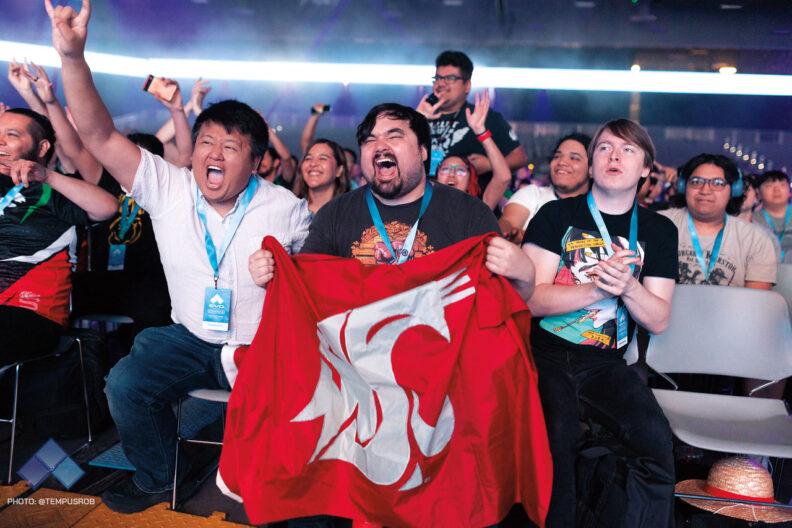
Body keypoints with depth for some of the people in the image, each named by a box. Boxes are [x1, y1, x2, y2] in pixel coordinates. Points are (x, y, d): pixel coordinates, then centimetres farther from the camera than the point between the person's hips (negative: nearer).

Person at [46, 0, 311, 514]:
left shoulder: (286, 208, -7)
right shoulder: (169, 189, -4)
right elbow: (99, 136, -11)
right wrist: (72, 56, -23)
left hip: (261, 347, -3)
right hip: (189, 338, 3)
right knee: (125, 384, -16)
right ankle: (160, 476, 12)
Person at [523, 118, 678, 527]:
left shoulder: (659, 231, 13)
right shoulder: (556, 215, 5)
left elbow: (659, 320, 7)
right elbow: (532, 298, -4)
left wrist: (628, 287, -13)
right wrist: (597, 288, -18)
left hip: (605, 363, 2)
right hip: (546, 355, -2)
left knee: (655, 437, -23)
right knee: (557, 436, -28)